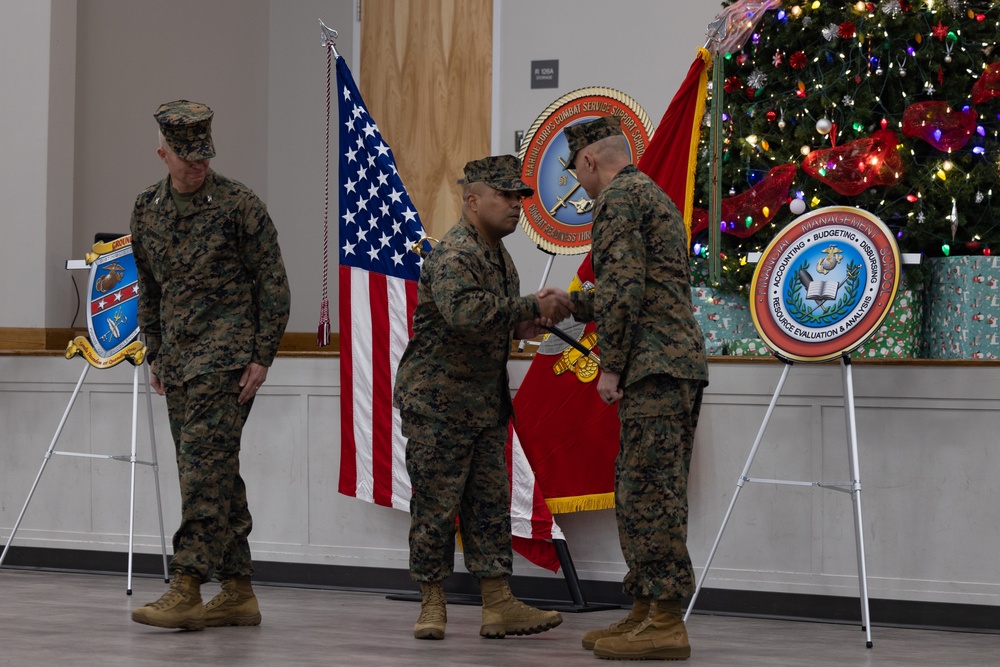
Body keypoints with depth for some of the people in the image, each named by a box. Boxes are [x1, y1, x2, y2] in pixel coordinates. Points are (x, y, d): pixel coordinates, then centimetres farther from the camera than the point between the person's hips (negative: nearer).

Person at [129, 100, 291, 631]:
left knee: (205, 466, -14)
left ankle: (186, 589, -17)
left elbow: (273, 284, -5)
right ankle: (238, 592, 14)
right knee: (215, 473, 9)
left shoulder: (238, 205, -6)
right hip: (179, 360, 7)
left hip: (226, 357, -7)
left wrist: (263, 357, -10)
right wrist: (154, 354, 18)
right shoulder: (147, 210, 11)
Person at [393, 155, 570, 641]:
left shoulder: (498, 254, 14)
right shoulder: (453, 253, -17)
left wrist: (523, 325, 7)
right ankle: (432, 606, 7)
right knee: (436, 505, -2)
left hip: (486, 400, 9)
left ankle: (498, 606, 9)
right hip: (437, 400, -9)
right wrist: (533, 306, -30)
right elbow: (465, 310, -36)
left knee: (490, 503, 7)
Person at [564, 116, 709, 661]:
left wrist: (610, 366, -13)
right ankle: (644, 612, 15)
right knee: (641, 493, 12)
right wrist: (564, 304, 42)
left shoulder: (618, 197, -7)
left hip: (654, 367, -10)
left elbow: (624, 288, -18)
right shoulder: (657, 198, 25)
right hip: (680, 364, 10)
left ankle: (665, 623, -11)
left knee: (650, 493, -10)